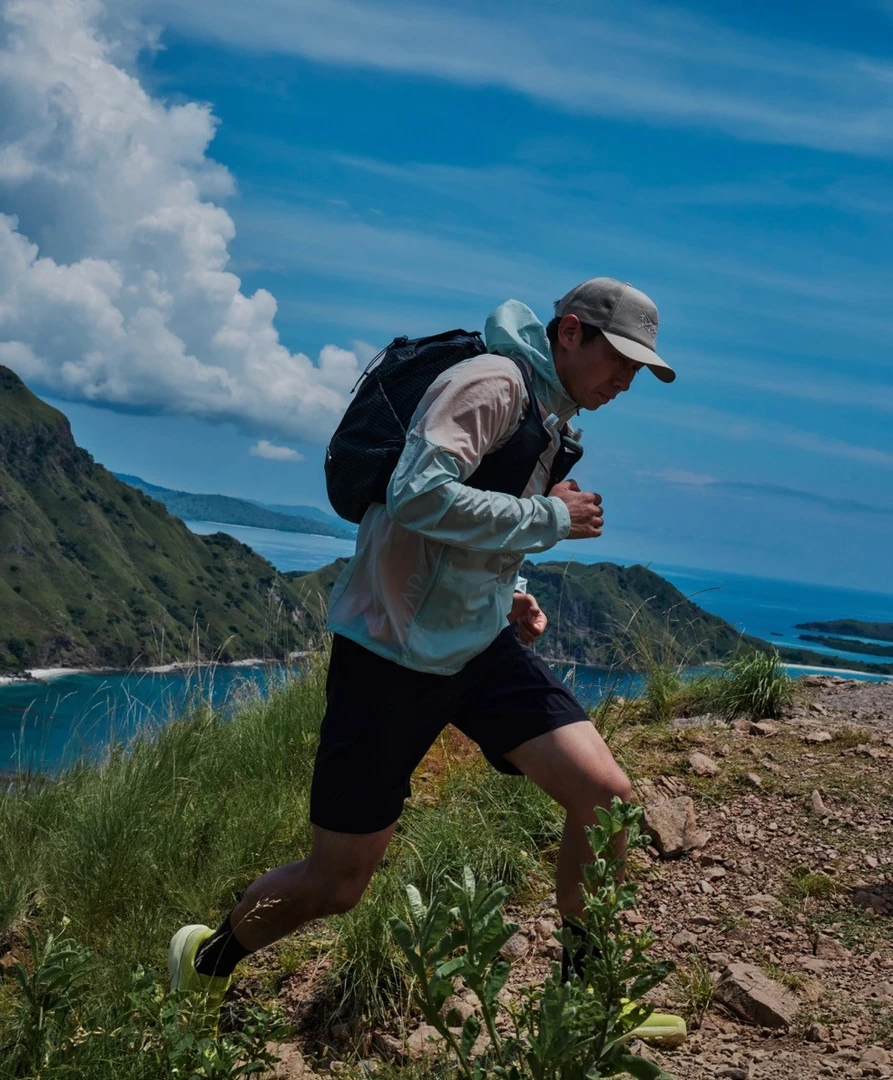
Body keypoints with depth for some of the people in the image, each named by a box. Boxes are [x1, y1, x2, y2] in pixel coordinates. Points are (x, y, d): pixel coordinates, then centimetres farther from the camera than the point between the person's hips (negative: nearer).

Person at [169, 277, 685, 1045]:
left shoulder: (552, 412, 13)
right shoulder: (493, 382, -16)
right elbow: (421, 497, -32)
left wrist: (511, 592, 8)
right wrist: (550, 518, -22)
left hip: (480, 644, 8)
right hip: (393, 655, -8)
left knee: (606, 795, -7)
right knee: (338, 882, 2)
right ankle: (204, 965, 31)